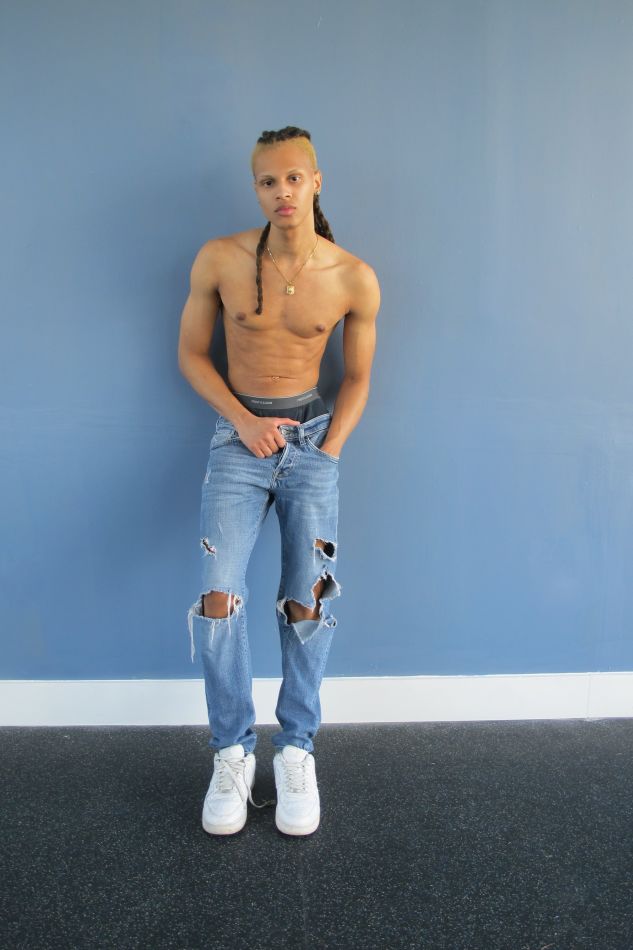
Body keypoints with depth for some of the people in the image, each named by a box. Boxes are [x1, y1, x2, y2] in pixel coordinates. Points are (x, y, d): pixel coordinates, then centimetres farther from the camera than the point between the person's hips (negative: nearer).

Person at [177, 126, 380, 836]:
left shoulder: (355, 279, -5)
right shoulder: (219, 259, -5)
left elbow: (357, 378, 7)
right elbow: (190, 353, 4)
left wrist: (329, 452, -4)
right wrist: (244, 422, -7)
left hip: (312, 433, 0)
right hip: (238, 433, 0)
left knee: (307, 604, -8)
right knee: (218, 599, -15)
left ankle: (296, 751, 13)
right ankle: (232, 753, 5)